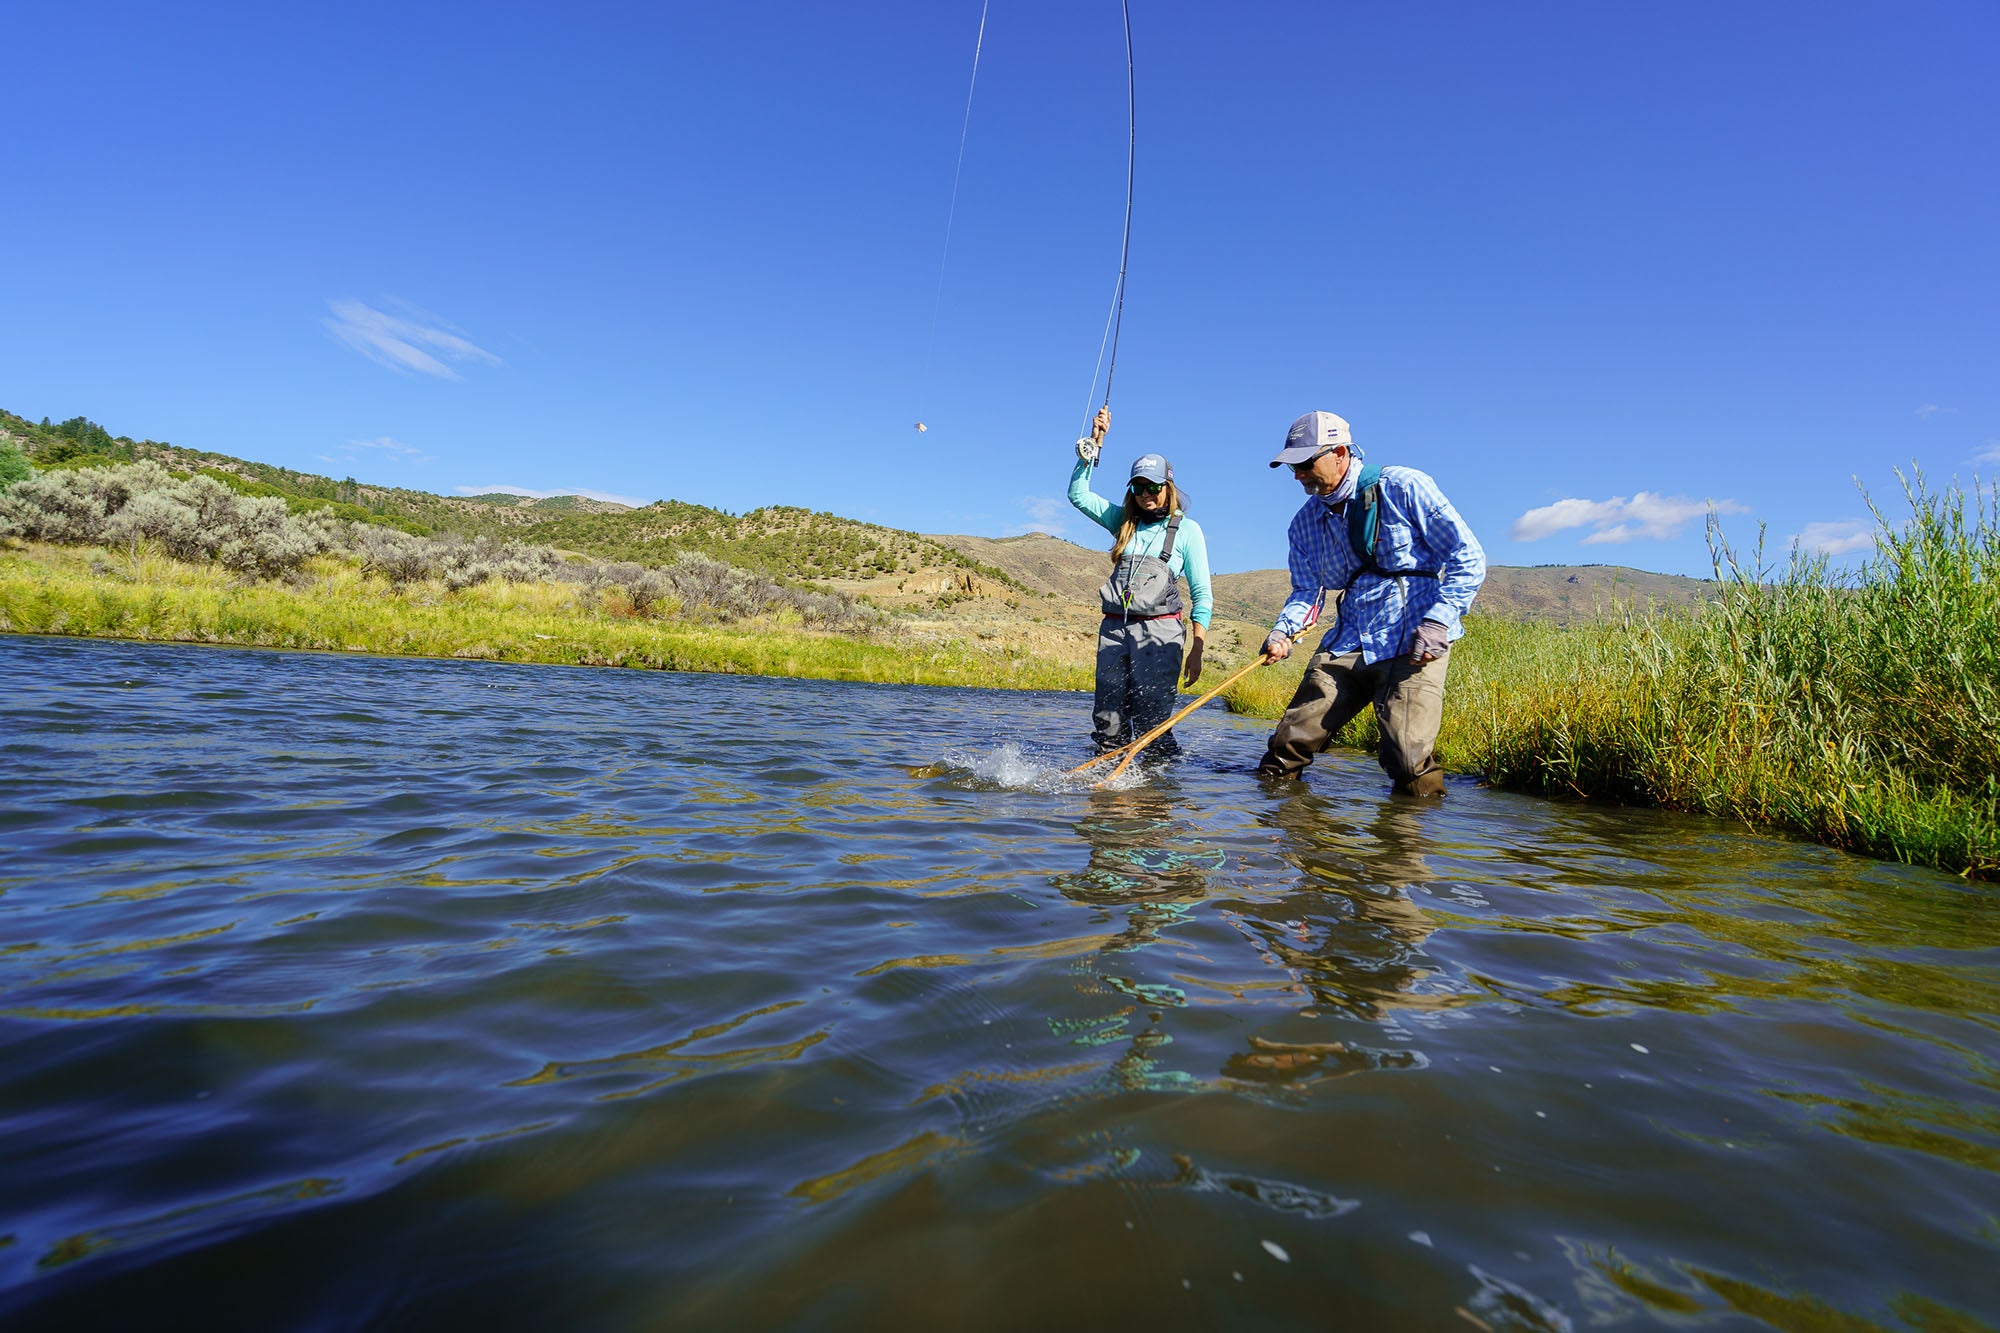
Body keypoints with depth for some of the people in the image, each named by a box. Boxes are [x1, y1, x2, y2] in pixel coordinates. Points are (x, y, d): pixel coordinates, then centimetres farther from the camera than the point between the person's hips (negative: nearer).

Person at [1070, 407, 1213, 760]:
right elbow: (1078, 495, 10)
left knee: (1150, 721, -9)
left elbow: (1201, 594, 2)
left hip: (1160, 631, -4)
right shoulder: (1124, 520, 16)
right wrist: (1092, 445, 2)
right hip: (1114, 628, 4)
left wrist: (1197, 649, -6)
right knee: (1108, 723, 4)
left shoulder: (1186, 529, 5)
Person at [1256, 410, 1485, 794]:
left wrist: (1438, 620, -17)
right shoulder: (1305, 521, 11)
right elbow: (1307, 590, 11)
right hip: (1347, 645, 5)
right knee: (1287, 747, -2)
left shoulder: (1403, 487, -5)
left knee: (1410, 763, -16)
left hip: (1412, 645, -5)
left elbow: (1468, 556, -5)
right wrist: (1283, 630, -10)